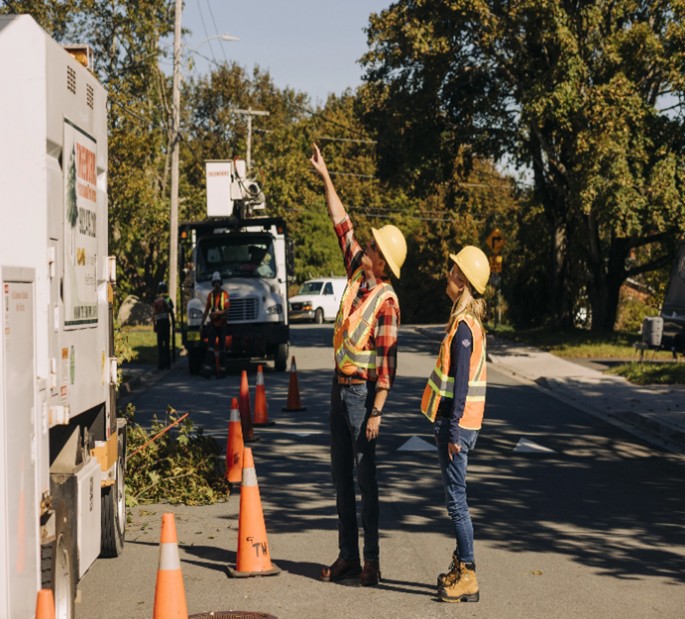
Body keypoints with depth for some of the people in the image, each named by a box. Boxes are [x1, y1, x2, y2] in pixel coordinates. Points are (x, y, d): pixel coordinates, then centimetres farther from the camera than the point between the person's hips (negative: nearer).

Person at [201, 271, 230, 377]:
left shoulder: (225, 294, -4)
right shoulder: (210, 295, 9)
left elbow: (226, 311, -11)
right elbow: (206, 311, 14)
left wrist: (215, 313, -23)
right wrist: (202, 323, 10)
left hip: (222, 324, -2)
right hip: (212, 324, 2)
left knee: (221, 347, 4)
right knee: (210, 346, -8)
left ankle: (222, 369, 11)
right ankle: (207, 369, -15)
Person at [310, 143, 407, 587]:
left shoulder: (386, 301, -15)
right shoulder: (357, 274, 5)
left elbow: (387, 360, -18)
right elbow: (342, 224, 14)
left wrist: (376, 411, -21)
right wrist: (326, 178, 14)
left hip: (363, 390, -8)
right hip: (340, 385, 8)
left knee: (365, 476, -4)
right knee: (341, 475, 11)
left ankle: (372, 560, 2)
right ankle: (348, 556, 17)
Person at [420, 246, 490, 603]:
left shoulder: (463, 327, -18)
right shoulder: (470, 322, 11)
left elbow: (461, 383, -21)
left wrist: (453, 430, -21)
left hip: (456, 424, -10)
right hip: (459, 422, 10)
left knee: (456, 499, -5)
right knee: (455, 497, 17)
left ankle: (468, 577, -2)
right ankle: (460, 566, 26)